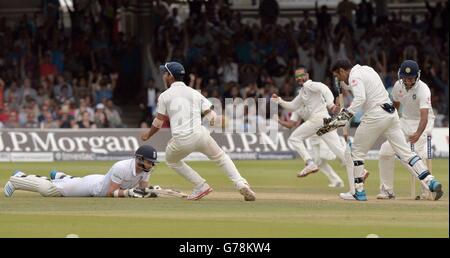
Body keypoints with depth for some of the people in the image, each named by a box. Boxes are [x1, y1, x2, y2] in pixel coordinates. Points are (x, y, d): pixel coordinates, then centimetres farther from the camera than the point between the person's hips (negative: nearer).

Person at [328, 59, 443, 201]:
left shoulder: (354, 76, -6)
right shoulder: (367, 69, 22)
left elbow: (360, 98, -22)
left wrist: (346, 115, -22)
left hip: (375, 115, -8)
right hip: (391, 113, 8)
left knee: (357, 151, 7)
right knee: (405, 151, 2)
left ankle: (358, 191, 6)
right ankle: (431, 181, -11)